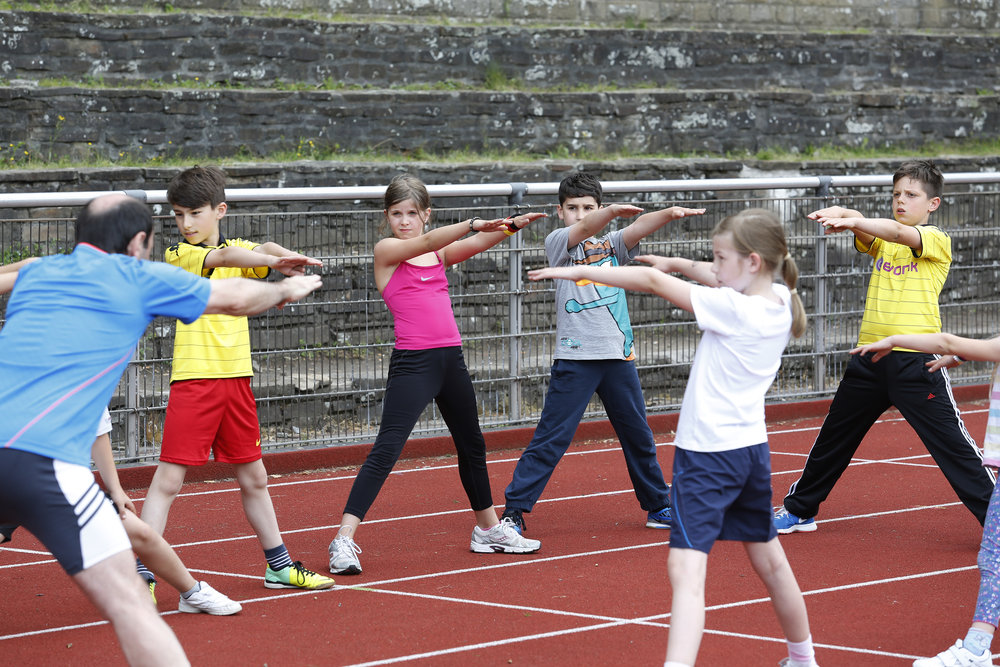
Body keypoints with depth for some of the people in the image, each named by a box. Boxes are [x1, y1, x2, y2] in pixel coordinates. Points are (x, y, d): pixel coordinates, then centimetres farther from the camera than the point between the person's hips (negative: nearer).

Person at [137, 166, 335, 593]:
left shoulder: (241, 248, 11)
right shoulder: (178, 255, -4)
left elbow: (262, 250, -12)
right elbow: (226, 257, -23)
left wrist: (282, 256, -35)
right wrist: (275, 262, -38)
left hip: (236, 378, 5)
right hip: (194, 378, -5)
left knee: (253, 478, 16)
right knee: (168, 478, -10)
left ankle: (279, 566, 29)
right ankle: (140, 575, -9)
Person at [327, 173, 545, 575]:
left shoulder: (442, 254, 12)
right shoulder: (386, 250, -4)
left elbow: (475, 245, -5)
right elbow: (427, 242, -22)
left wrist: (511, 226, -23)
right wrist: (474, 223, -35)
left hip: (450, 360, 7)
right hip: (412, 362, -7)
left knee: (472, 445, 19)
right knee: (386, 449, -15)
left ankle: (489, 529, 37)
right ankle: (344, 541, -18)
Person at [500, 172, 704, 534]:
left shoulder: (612, 244, 11)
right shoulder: (557, 243, 0)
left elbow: (639, 228, -9)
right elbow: (583, 229, -21)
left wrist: (668, 214, -31)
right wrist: (612, 213, -43)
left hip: (618, 356, 4)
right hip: (575, 358, -4)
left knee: (638, 436, 15)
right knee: (550, 439, -7)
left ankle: (658, 505, 29)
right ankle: (513, 510, -3)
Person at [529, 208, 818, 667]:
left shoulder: (732, 309, -19)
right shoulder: (779, 301, 2)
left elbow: (652, 280, -15)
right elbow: (726, 280, 23)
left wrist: (576, 271, -10)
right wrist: (679, 264, 16)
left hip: (708, 454, -8)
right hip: (752, 449, 8)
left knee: (686, 569, -18)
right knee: (769, 561, 24)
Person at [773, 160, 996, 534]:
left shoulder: (936, 241, -3)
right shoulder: (881, 238, 13)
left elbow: (899, 233, -23)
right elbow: (863, 232, -8)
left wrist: (850, 220, -36)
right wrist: (839, 214, -32)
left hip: (916, 361, -6)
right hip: (870, 354, 6)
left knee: (953, 445, -8)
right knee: (833, 439, 17)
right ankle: (799, 510, 32)